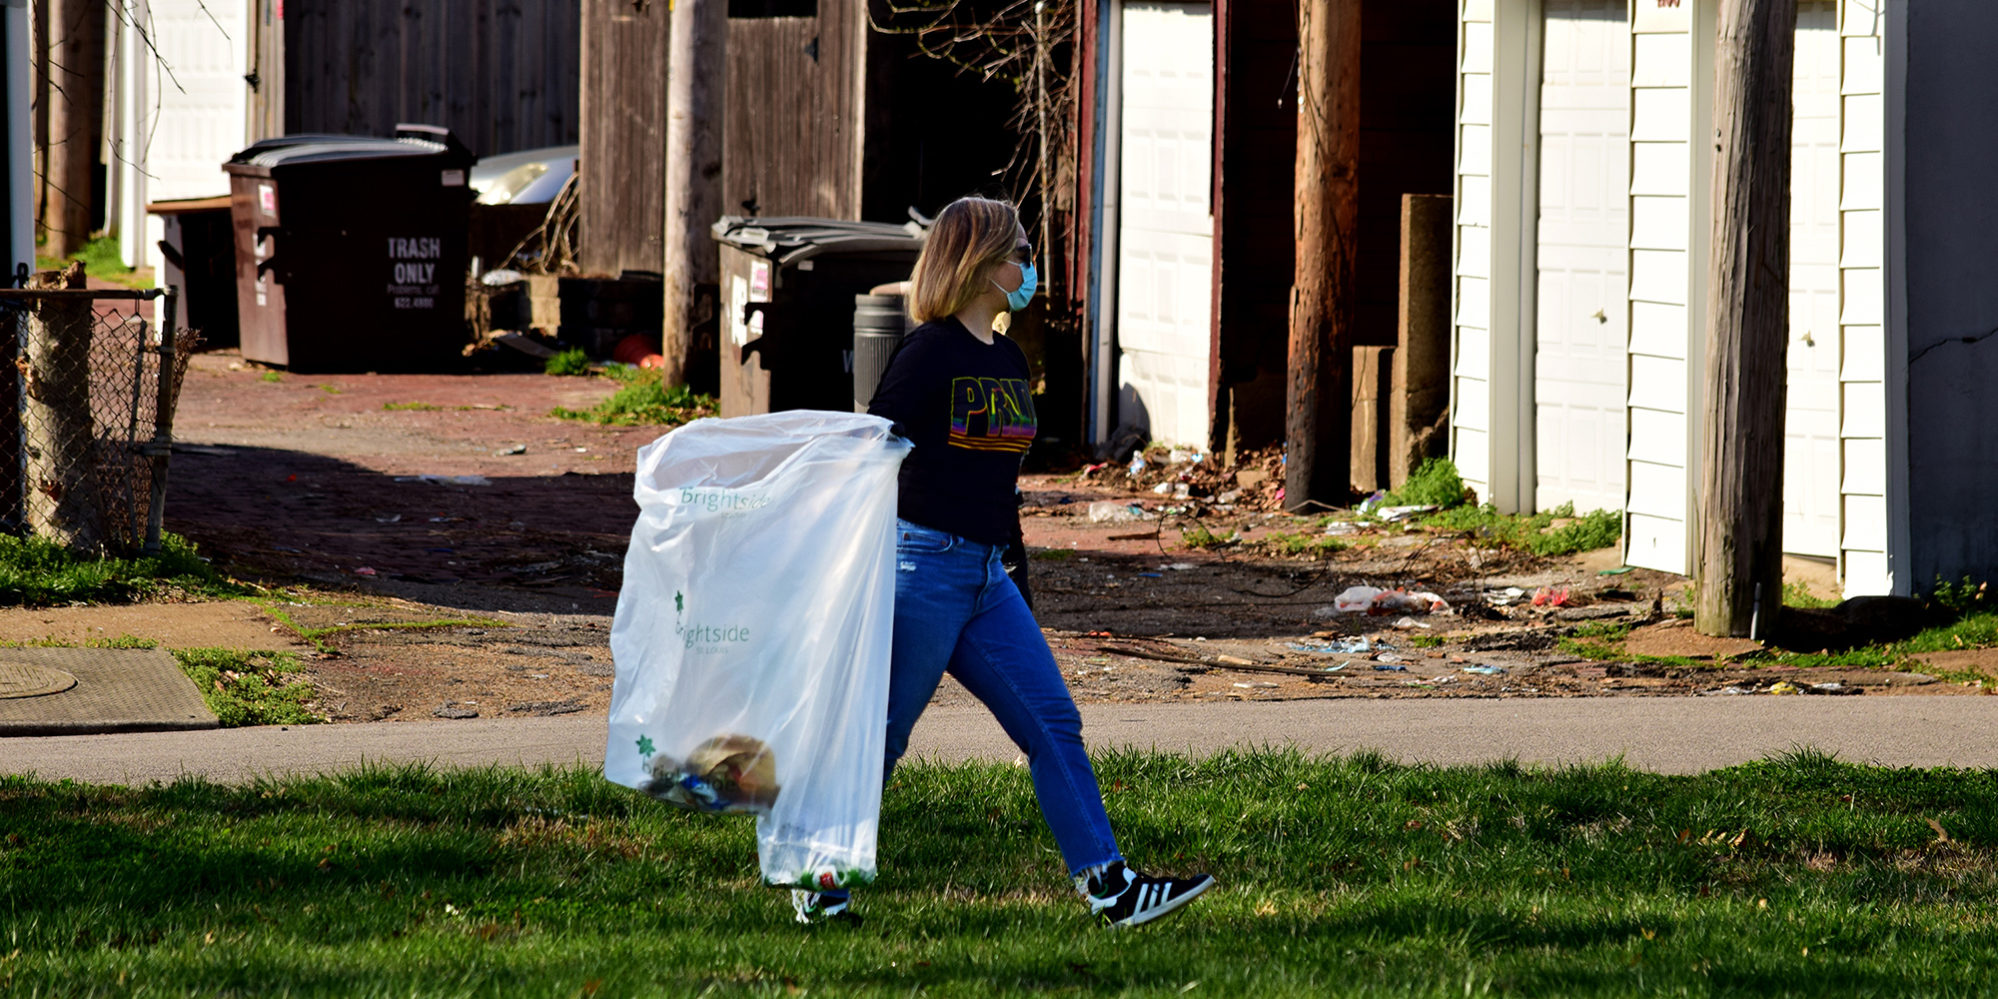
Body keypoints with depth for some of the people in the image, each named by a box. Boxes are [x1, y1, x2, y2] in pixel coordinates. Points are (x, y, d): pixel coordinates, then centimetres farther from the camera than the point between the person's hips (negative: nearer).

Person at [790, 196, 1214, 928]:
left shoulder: (1008, 361, 14)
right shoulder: (930, 352, -11)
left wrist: (1013, 562, 24)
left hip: (986, 577, 8)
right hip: (922, 565, -8)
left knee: (1054, 724, 1)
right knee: (881, 736, 0)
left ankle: (1110, 888, 0)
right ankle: (817, 882, 14)